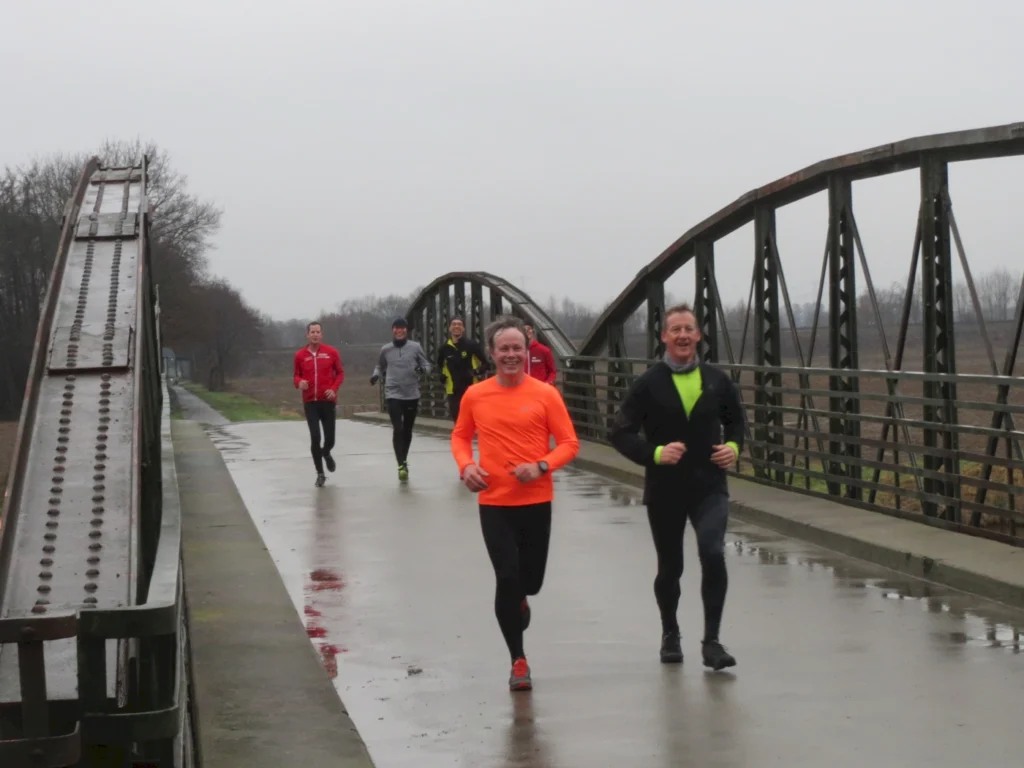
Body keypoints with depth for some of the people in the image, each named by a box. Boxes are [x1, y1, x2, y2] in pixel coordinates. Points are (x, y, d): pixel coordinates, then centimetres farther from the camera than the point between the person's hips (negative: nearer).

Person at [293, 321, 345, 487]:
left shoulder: (331, 352, -1)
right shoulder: (300, 355, 1)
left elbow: (340, 373, 6)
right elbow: (297, 375, 10)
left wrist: (334, 389, -10)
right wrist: (299, 382, -13)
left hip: (327, 401, 0)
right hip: (310, 402, 0)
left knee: (330, 438, 2)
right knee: (315, 438, -8)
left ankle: (326, 453, 41)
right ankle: (320, 474, 6)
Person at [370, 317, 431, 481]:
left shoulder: (415, 347, -2)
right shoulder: (386, 349, 2)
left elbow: (426, 364, 3)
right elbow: (380, 366, 16)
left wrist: (423, 369, -19)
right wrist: (376, 375, -5)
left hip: (412, 394, 1)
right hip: (393, 394, -1)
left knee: (407, 430, 13)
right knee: (398, 429, -14)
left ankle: (404, 460, 32)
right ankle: (402, 464, -15)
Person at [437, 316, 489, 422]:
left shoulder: (472, 345, -5)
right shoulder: (445, 348, 5)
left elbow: (486, 363, 0)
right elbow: (440, 365, 24)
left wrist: (477, 372, -17)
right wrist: (442, 376, 5)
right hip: (453, 391, 3)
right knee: (458, 420, 9)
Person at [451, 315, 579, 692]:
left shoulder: (545, 394, -6)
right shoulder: (475, 395, 0)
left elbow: (569, 443, -2)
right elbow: (460, 435, 15)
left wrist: (542, 466, -19)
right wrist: (466, 465, -5)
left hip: (536, 501, 0)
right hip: (493, 502, 0)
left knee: (531, 579, 9)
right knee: (507, 577, -7)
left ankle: (519, 599, 49)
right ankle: (518, 660, 8)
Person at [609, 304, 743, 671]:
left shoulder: (717, 380, 2)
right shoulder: (649, 384, -5)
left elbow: (735, 420, 18)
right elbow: (621, 433, -5)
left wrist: (733, 446, -2)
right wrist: (654, 453, -20)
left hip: (709, 487, 1)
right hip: (665, 490, -1)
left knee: (713, 555, -19)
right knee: (670, 568, 12)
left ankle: (711, 641, -9)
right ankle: (670, 634, 38)